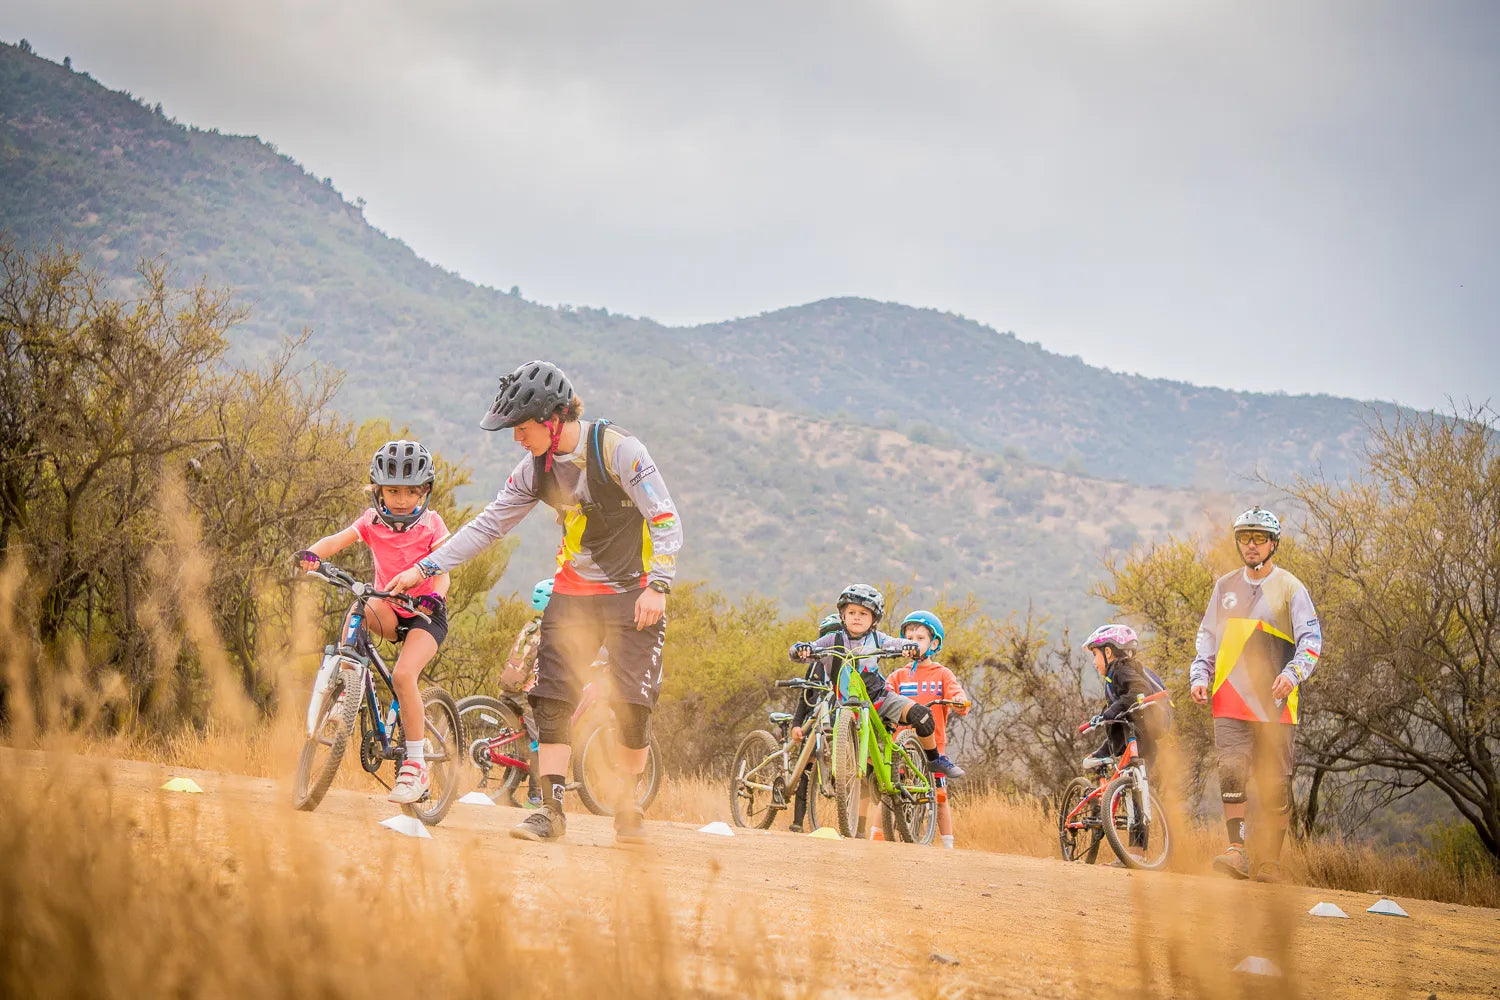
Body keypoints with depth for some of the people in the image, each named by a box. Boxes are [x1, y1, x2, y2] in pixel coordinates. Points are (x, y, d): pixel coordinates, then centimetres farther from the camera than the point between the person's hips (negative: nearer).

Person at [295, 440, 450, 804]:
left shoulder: (430, 524, -7)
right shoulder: (372, 522, -2)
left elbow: (442, 570, -14)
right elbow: (338, 539, -19)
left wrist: (435, 594, -38)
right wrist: (312, 553, -42)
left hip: (425, 614, -3)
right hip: (390, 610, 3)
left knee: (403, 674, -27)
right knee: (359, 611, -34)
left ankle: (416, 767, -19)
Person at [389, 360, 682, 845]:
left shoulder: (618, 449, -17)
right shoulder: (537, 467, 1)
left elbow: (666, 520, -17)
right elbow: (489, 523, 6)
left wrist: (656, 586, -28)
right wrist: (424, 568, 1)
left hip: (631, 592, -5)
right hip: (573, 591, 5)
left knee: (631, 704, -11)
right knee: (552, 697, -6)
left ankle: (629, 810, 5)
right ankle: (551, 808, -4)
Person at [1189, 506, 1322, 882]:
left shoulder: (1290, 588, 2)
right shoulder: (1225, 586, 14)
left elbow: (1311, 640, -4)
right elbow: (1208, 636, 22)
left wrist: (1292, 673, -22)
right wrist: (1200, 676, 7)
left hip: (1275, 702, -2)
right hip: (1230, 700, 2)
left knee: (1274, 786, 1)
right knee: (1232, 770, -17)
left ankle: (1268, 862, 9)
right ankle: (1237, 851, -20)